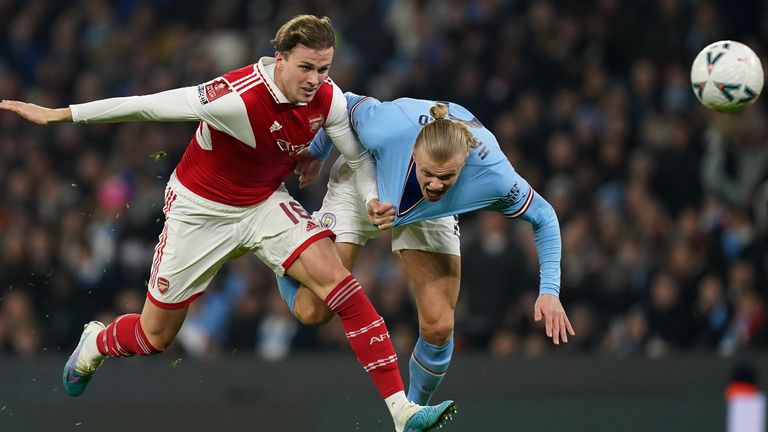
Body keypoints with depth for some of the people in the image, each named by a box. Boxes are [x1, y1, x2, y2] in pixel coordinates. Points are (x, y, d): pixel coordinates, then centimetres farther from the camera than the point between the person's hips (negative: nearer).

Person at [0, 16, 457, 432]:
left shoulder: (328, 98, -18)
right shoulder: (238, 98, -34)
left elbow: (360, 157, 0)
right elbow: (148, 105, -25)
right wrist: (58, 114, -18)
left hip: (266, 203, 4)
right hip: (200, 209, -4)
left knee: (334, 275, -21)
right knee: (155, 336, 7)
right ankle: (94, 344, 46)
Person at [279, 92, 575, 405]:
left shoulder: (493, 175, -39)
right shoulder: (384, 130, -43)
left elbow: (544, 218, -19)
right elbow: (349, 103, -18)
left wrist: (549, 290, -27)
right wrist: (314, 155, -1)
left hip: (429, 215, 1)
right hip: (360, 188, -1)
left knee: (439, 327, -10)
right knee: (313, 312, -6)